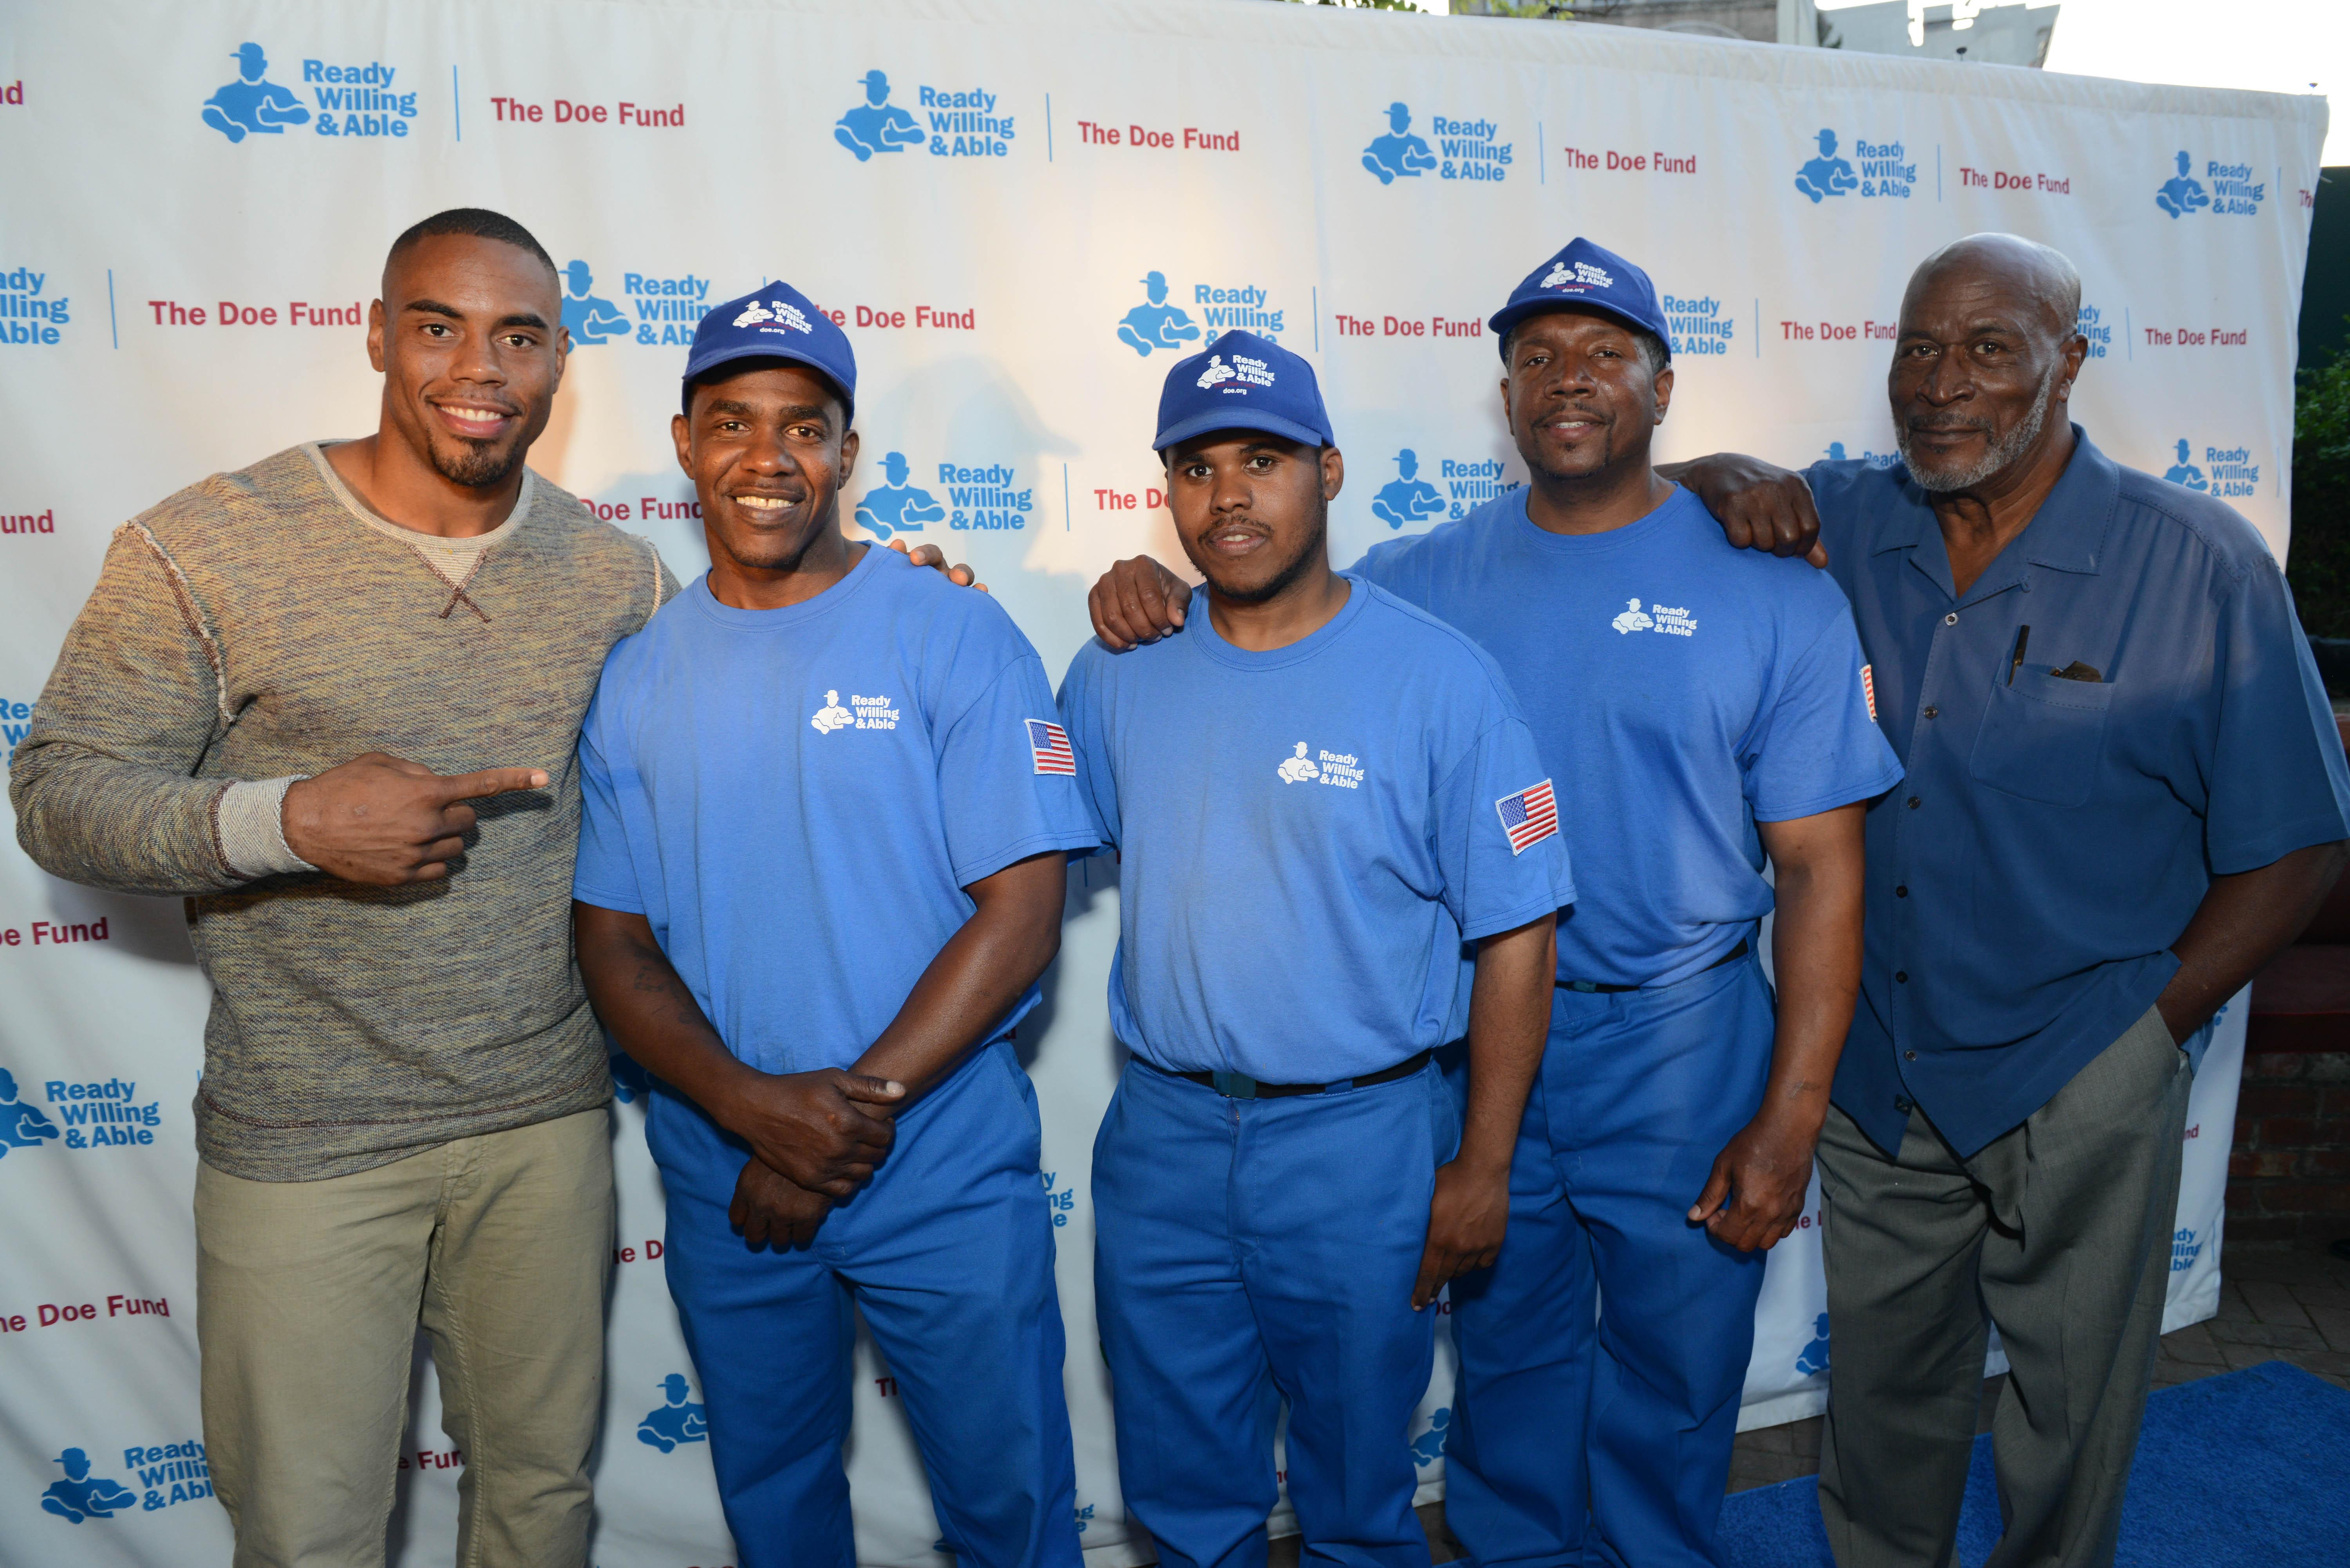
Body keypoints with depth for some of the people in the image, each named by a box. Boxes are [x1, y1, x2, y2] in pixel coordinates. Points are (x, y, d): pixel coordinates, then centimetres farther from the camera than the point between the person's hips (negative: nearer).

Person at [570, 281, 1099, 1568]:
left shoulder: (957, 638, -8)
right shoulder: (634, 674, 1)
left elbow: (1020, 914, -12)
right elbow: (612, 942, 0)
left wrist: (861, 1104, -17)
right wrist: (757, 1106, -17)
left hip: (945, 1171, -3)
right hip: (721, 1179, 3)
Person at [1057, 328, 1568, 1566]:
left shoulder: (1439, 678, -10)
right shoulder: (1116, 674, 1)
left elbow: (1515, 932, -8)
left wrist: (1483, 1167, -9)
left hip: (1361, 1143, -3)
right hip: (1160, 1137, 3)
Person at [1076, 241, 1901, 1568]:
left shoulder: (1774, 595, -6)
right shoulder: (1423, 582, 1)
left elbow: (1820, 869, -6)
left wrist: (1792, 1118, -10)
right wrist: (1155, 594, -12)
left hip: (1681, 1046, -1)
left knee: (1674, 1382, 16)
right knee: (1509, 1361, 19)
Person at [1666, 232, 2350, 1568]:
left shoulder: (2198, 563, -10)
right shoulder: (1842, 525, -1)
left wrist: (2147, 1034, -9)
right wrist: (1728, 481, -12)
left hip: (2079, 1097, -2)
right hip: (1875, 1072, 3)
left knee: (2069, 1430, 17)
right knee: (1884, 1400, 21)